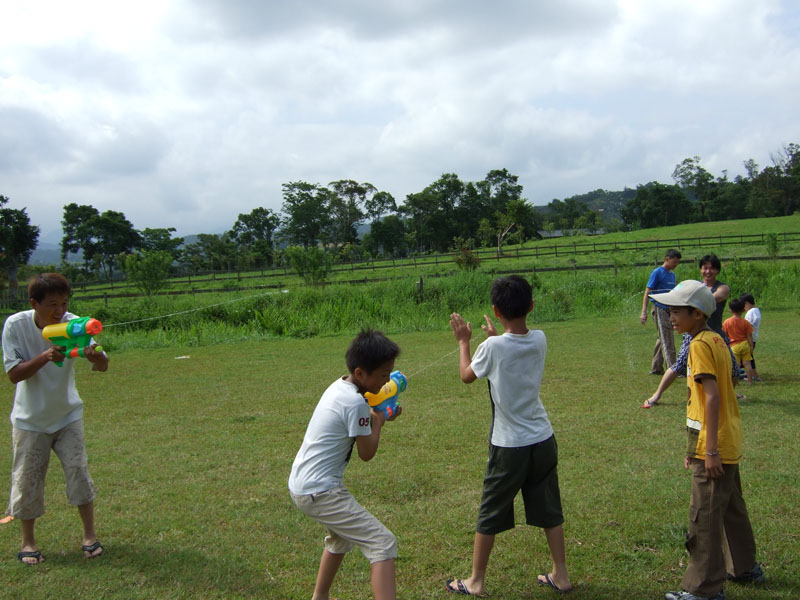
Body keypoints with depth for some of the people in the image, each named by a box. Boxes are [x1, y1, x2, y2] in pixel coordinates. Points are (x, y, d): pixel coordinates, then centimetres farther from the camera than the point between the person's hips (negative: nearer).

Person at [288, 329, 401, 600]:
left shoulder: (339, 386, 7)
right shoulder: (355, 403, -20)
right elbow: (367, 453, -10)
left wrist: (376, 414, 7)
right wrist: (378, 421, 4)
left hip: (300, 485, 10)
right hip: (319, 492, -10)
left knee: (342, 535, 33)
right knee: (383, 543, -11)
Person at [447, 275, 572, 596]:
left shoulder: (492, 347, -18)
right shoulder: (539, 340, -5)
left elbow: (467, 375, 1)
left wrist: (463, 341, 14)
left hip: (509, 446, -4)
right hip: (543, 441, 5)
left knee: (489, 516, 11)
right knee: (550, 511, 18)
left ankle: (476, 581, 23)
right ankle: (560, 576, 29)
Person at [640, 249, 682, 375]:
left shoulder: (672, 275, 14)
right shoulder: (657, 273, -9)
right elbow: (648, 292, -12)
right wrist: (644, 312, -19)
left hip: (669, 311, 8)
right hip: (660, 309, -8)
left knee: (662, 340, 12)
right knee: (667, 341, -9)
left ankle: (656, 368, 20)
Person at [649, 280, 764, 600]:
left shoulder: (700, 345, -18)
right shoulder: (717, 339, 10)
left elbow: (712, 396, -24)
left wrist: (710, 450, -24)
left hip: (714, 445, -10)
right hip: (729, 441, 10)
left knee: (704, 515, -1)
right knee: (731, 507, 23)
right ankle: (744, 567, 39)